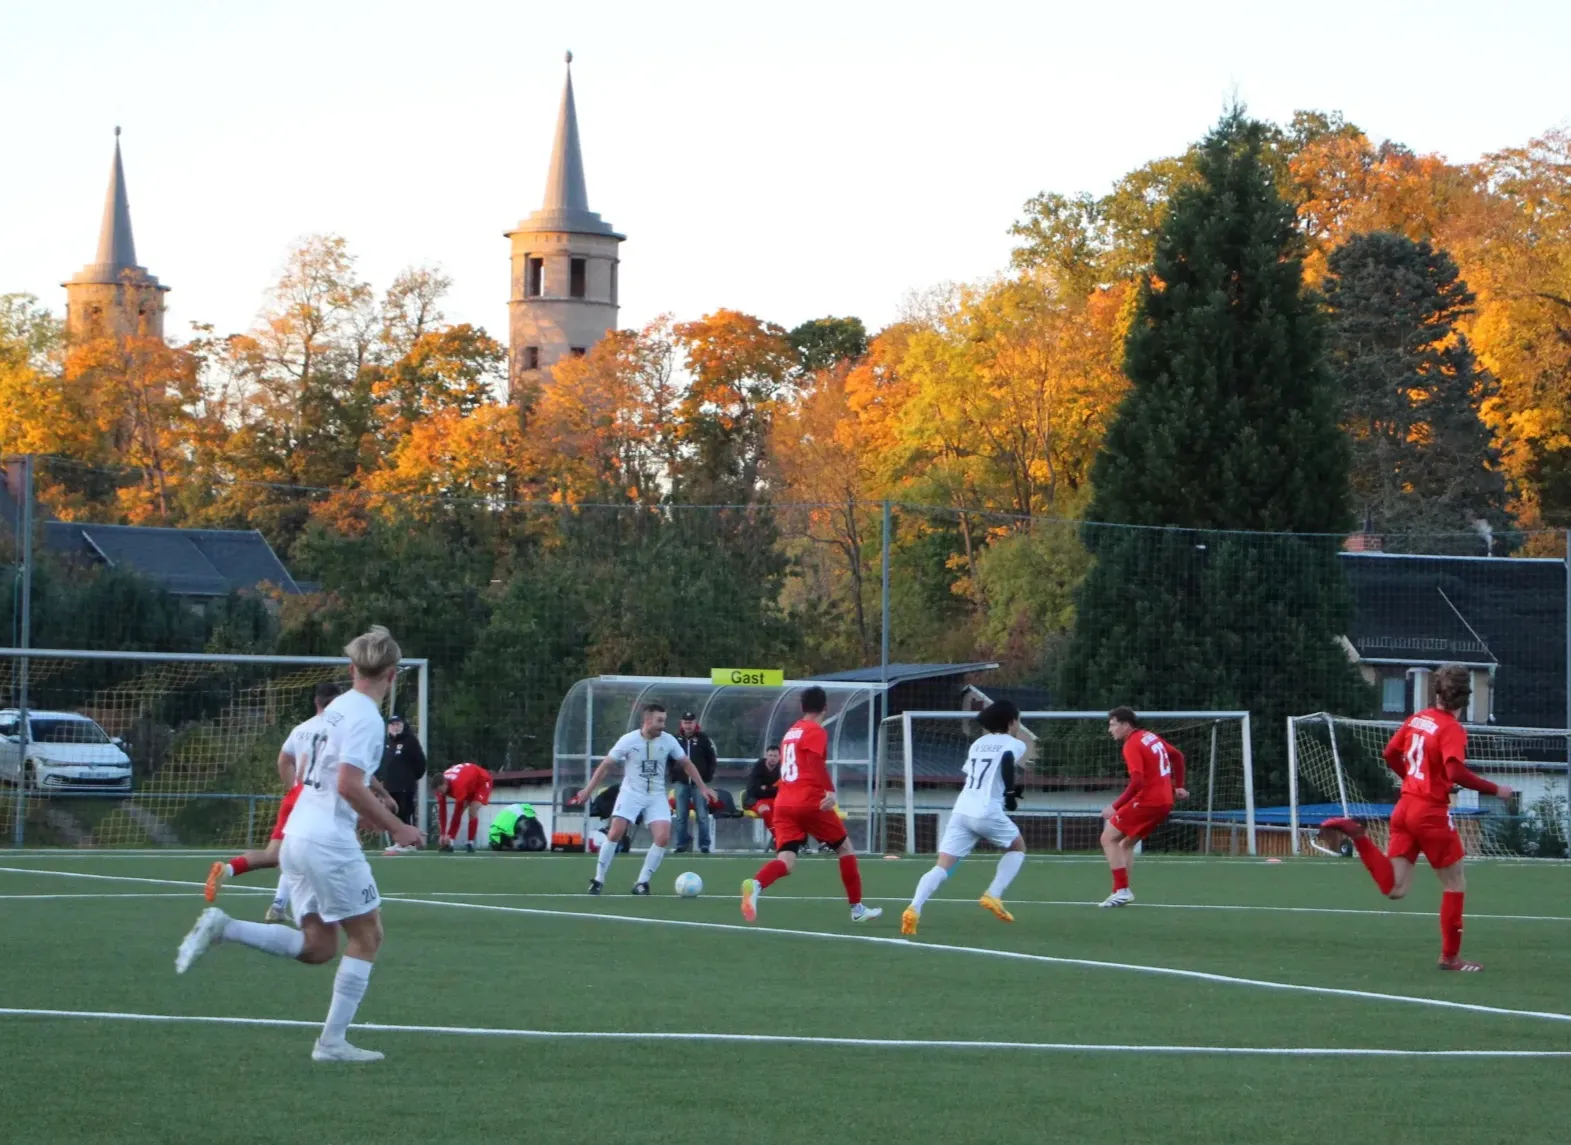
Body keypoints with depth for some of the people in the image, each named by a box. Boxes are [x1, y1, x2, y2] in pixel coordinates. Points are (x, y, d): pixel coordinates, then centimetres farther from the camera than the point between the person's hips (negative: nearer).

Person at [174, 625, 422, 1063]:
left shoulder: (337, 708, 15)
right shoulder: (366, 718, -13)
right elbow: (349, 784, -22)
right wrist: (395, 826, -13)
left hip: (297, 834, 9)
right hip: (329, 842, -9)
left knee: (317, 947, 11)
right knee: (366, 936, 4)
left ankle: (222, 927, -1)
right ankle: (333, 1041, 1)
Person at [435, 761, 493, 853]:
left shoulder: (458, 785, -44)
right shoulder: (441, 784, -23)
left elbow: (458, 810, -38)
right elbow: (442, 810, -17)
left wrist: (450, 835, -34)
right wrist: (443, 834, -19)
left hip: (481, 781, -7)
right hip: (469, 783, 7)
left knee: (473, 811, -22)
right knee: (459, 811, -7)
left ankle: (470, 843, -12)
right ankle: (449, 843, -7)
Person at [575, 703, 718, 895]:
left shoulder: (668, 740, -5)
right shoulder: (629, 740, -12)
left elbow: (686, 764, 10)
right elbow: (606, 765, -4)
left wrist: (702, 787, 7)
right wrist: (588, 790, -6)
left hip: (656, 796, 2)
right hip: (631, 793, -2)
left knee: (663, 837, -14)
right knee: (615, 833, -17)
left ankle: (642, 882, -2)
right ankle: (598, 880, -5)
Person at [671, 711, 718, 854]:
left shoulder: (703, 739, -1)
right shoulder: (676, 739, 4)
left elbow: (712, 760, 1)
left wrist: (708, 777, -5)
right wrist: (673, 775, 3)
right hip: (681, 783, 2)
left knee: (702, 816, -3)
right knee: (680, 816, 3)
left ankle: (704, 845, 2)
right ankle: (682, 844, 10)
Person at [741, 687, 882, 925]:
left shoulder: (791, 732, 19)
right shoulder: (816, 732, -4)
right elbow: (817, 764, -20)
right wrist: (830, 791, -27)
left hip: (783, 804, 6)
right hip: (810, 803, -6)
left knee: (786, 862, -6)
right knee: (845, 847, 15)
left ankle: (755, 884, -38)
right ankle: (857, 908, 19)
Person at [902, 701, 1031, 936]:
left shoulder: (978, 744, 24)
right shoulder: (1015, 744, 6)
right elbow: (1007, 760, -17)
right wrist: (1010, 792, -5)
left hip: (962, 809, 5)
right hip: (987, 811, -5)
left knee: (943, 866, -5)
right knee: (1018, 846, 24)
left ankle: (914, 909, -27)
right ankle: (993, 896, 10)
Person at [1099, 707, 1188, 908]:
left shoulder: (1132, 746, -14)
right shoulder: (1151, 737, 13)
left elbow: (1137, 782, -24)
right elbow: (1178, 756, 25)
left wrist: (1115, 807, -21)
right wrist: (1178, 786, 31)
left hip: (1147, 800, -9)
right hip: (1165, 801, 9)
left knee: (1108, 838, -4)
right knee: (1126, 843, 18)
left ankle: (1122, 890, -12)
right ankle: (1122, 891, 11)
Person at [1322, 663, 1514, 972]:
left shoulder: (1417, 718, 7)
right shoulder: (1451, 729, -14)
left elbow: (1390, 755, 17)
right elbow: (1456, 772, -26)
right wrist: (1495, 790, -17)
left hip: (1405, 805, 7)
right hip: (1432, 813, -7)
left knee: (1394, 888, 5)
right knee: (1455, 883, 9)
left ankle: (1358, 835, -11)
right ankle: (1450, 956, 12)